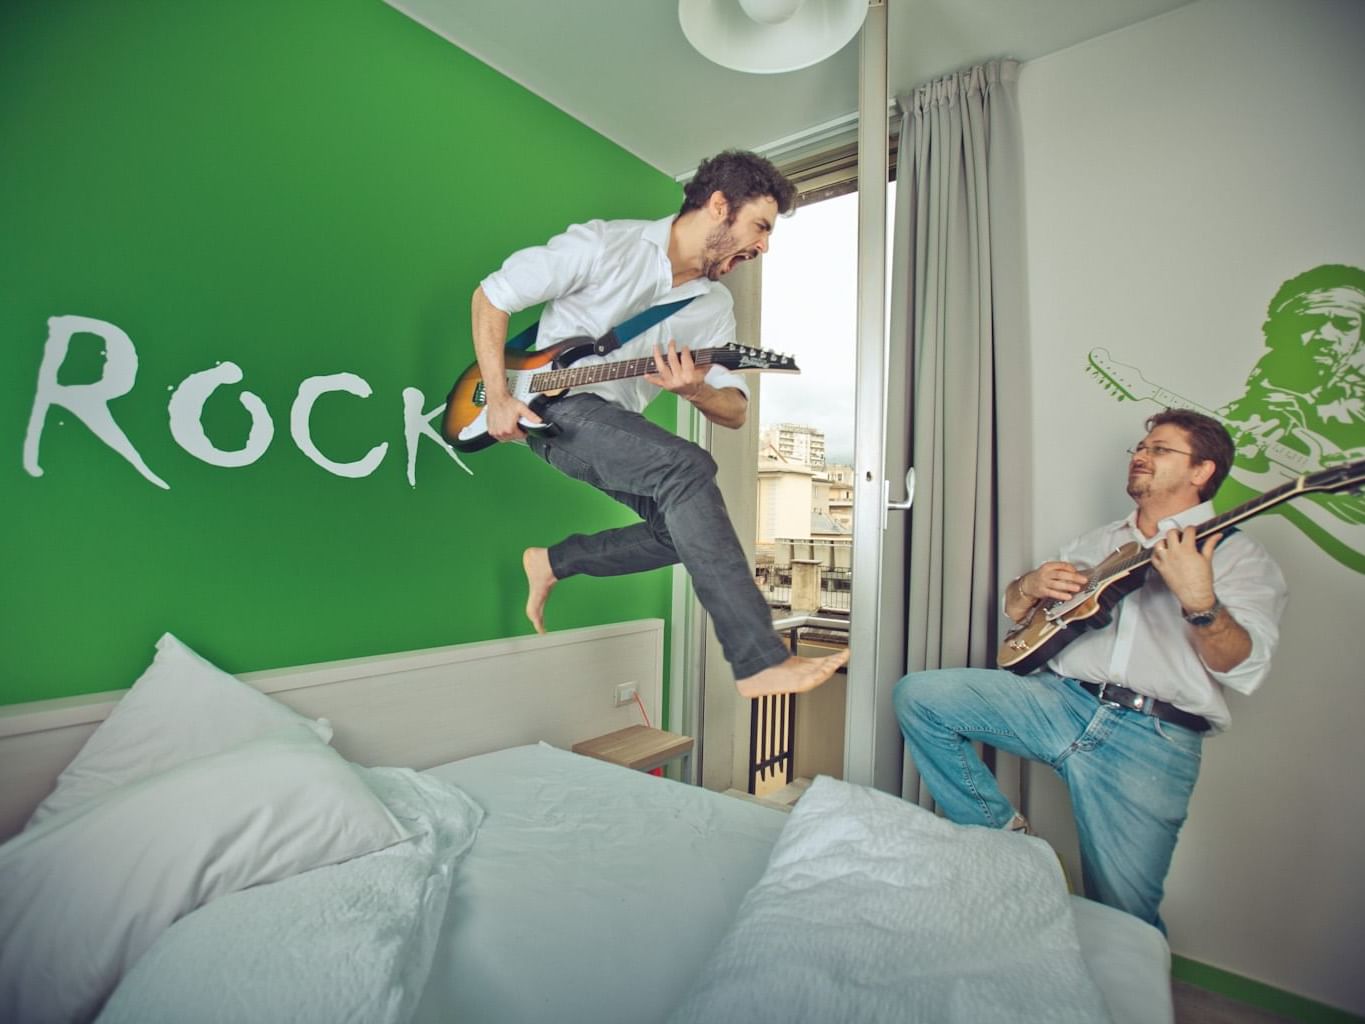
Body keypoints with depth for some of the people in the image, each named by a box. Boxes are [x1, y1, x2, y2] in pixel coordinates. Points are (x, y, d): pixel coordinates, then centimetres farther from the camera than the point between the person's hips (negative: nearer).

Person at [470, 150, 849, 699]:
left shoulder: (715, 305, 6)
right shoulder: (603, 244, -10)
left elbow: (735, 410, 3)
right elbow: (491, 294, -4)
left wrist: (695, 391, -21)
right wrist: (498, 396, -15)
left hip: (615, 427, 7)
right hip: (554, 406, -7)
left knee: (688, 523, -8)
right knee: (687, 468, -30)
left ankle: (553, 563, 11)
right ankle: (761, 662, -30)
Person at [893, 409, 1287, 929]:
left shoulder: (1240, 556, 6)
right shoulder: (1097, 541, 20)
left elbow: (1242, 667, -10)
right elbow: (1014, 609, 22)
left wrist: (1199, 601, -29)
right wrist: (1031, 586, -1)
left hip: (1155, 737, -4)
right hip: (1061, 699, 4)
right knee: (918, 694, -14)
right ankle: (999, 829, 4)